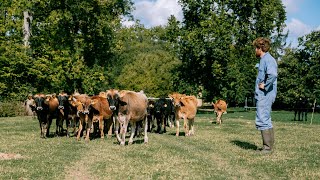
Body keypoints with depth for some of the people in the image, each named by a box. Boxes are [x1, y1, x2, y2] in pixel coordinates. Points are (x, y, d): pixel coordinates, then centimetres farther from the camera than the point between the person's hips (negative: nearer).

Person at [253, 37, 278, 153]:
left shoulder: (268, 59, -14)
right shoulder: (263, 60, 18)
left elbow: (273, 74, -32)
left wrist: (265, 85, -21)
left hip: (265, 96, -11)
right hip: (261, 96, 11)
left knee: (263, 121, -8)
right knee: (265, 121, 14)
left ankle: (268, 147, -3)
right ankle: (268, 146, 21)